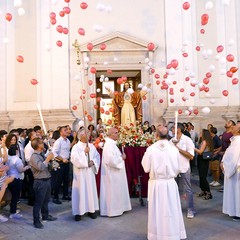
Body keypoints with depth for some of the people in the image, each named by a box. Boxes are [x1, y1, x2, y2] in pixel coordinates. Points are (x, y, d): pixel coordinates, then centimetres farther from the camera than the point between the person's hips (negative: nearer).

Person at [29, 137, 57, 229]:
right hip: (40, 182, -9)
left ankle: (45, 215, 38)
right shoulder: (34, 157, -16)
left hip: (47, 180, 9)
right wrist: (48, 159, -19)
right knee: (38, 202, 2)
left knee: (46, 200, 22)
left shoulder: (42, 154, 10)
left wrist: (50, 159, 2)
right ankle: (36, 221, 14)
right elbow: (41, 167, -28)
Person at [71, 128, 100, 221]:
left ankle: (91, 209, 21)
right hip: (80, 173, -5)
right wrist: (84, 152, -16)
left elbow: (97, 156, 8)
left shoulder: (91, 146, 9)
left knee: (91, 190, 9)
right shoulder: (76, 147, -7)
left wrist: (93, 161, -10)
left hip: (90, 172, 5)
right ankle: (78, 211, 8)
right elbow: (74, 158, -18)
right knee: (80, 191, -1)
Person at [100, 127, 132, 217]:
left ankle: (116, 208, 29)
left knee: (116, 191, 18)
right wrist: (121, 158, -16)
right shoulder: (109, 144, -21)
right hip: (111, 173, -11)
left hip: (114, 172, 11)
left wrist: (121, 157, 5)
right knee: (112, 191, 1)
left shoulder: (112, 143, 11)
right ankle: (112, 210, 13)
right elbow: (111, 160, -29)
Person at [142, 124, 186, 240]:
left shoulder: (151, 149, -12)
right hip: (170, 183, 0)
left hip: (155, 184, 0)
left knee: (156, 210, 13)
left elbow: (146, 168, -7)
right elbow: (177, 169, -2)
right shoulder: (174, 149, -9)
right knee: (171, 210, 14)